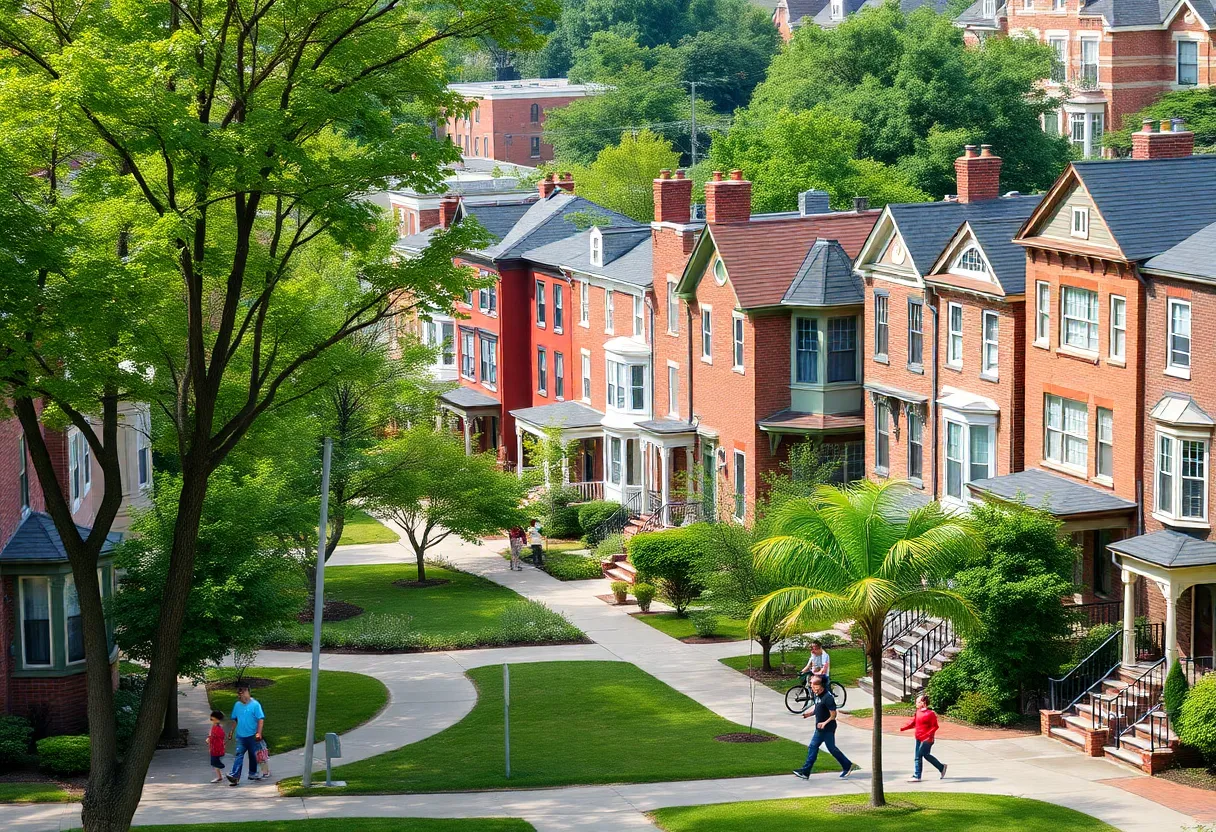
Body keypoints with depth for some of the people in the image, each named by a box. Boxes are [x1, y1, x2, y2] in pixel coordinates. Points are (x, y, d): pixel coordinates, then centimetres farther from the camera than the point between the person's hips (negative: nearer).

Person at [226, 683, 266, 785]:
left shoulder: (255, 704, -8)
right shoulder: (237, 705, 6)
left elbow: (261, 719, -10)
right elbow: (235, 720, 17)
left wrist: (258, 733, -17)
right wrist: (232, 731, 16)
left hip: (252, 736, -2)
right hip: (240, 735, 2)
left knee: (253, 755, 12)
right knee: (239, 755, -8)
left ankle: (253, 773, 27)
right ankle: (235, 776, -17)